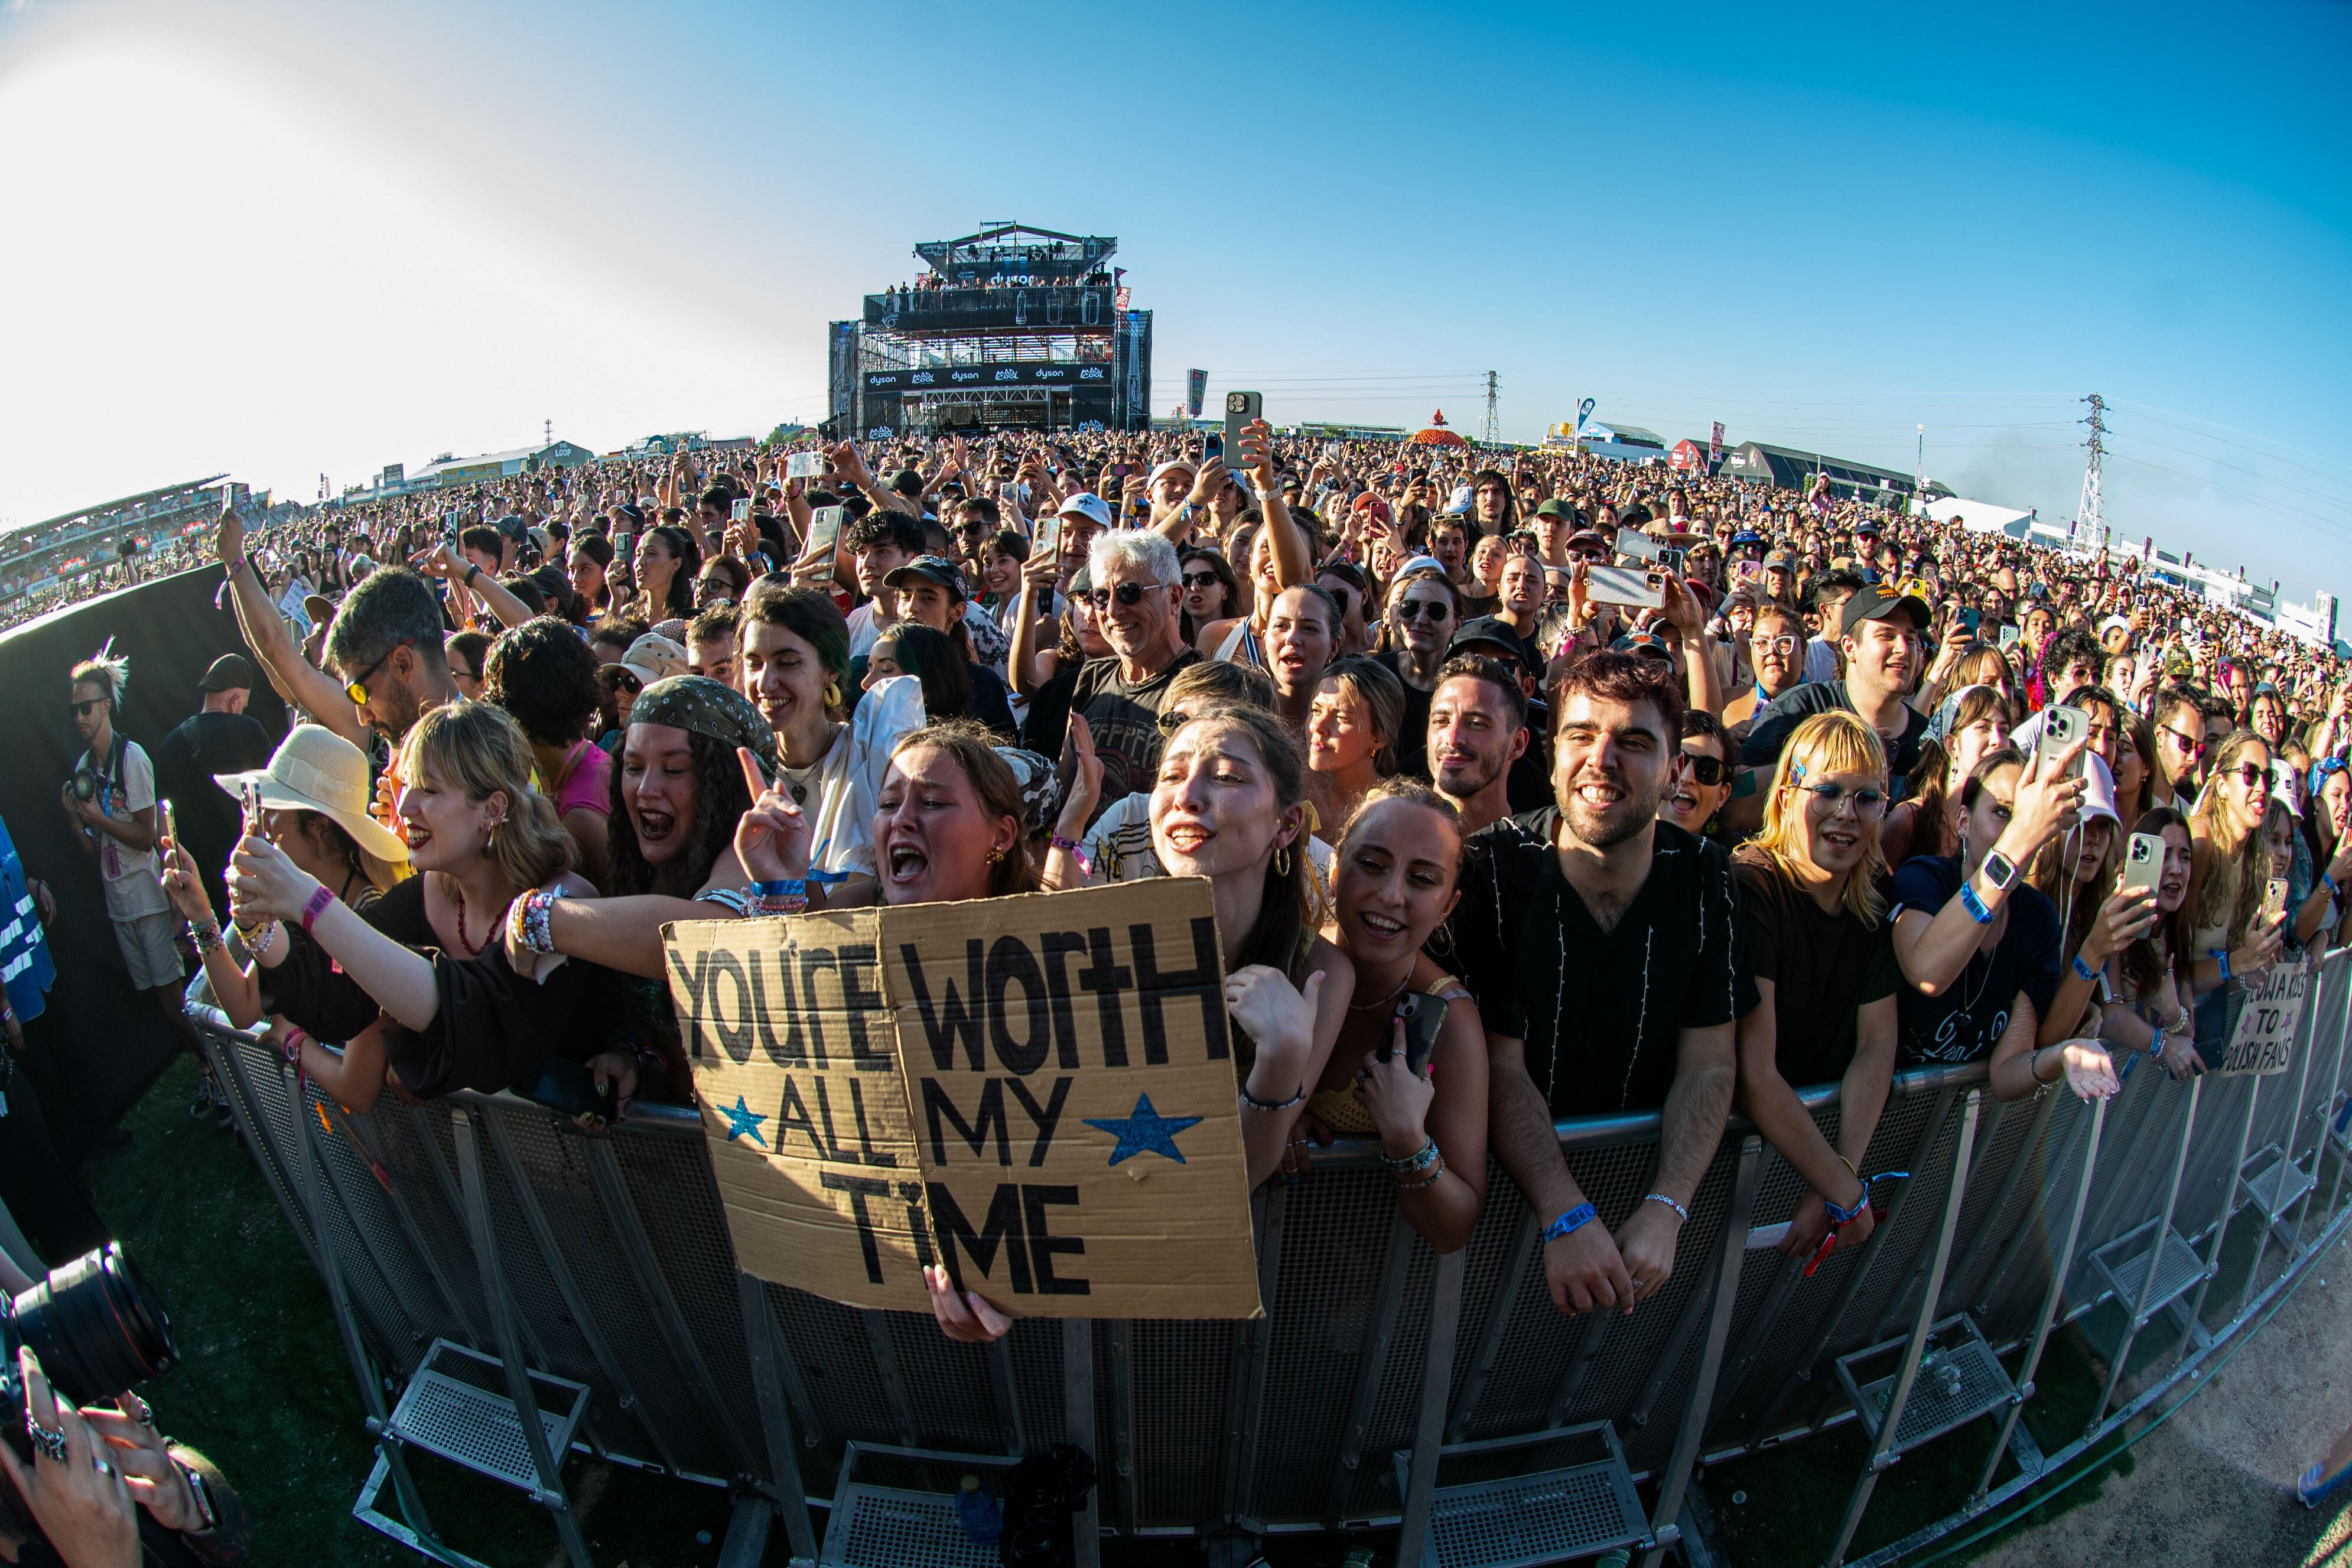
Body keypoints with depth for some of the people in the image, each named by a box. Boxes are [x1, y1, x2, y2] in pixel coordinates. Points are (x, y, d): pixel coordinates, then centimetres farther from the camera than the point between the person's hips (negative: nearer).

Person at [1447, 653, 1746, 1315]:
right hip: (1511, 1181, -3)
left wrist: (1665, 1211, -18)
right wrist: (1566, 1218, -26)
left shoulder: (1705, 877, -5)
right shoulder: (1493, 867, -15)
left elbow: (1707, 1064, -5)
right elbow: (1503, 1067, -16)